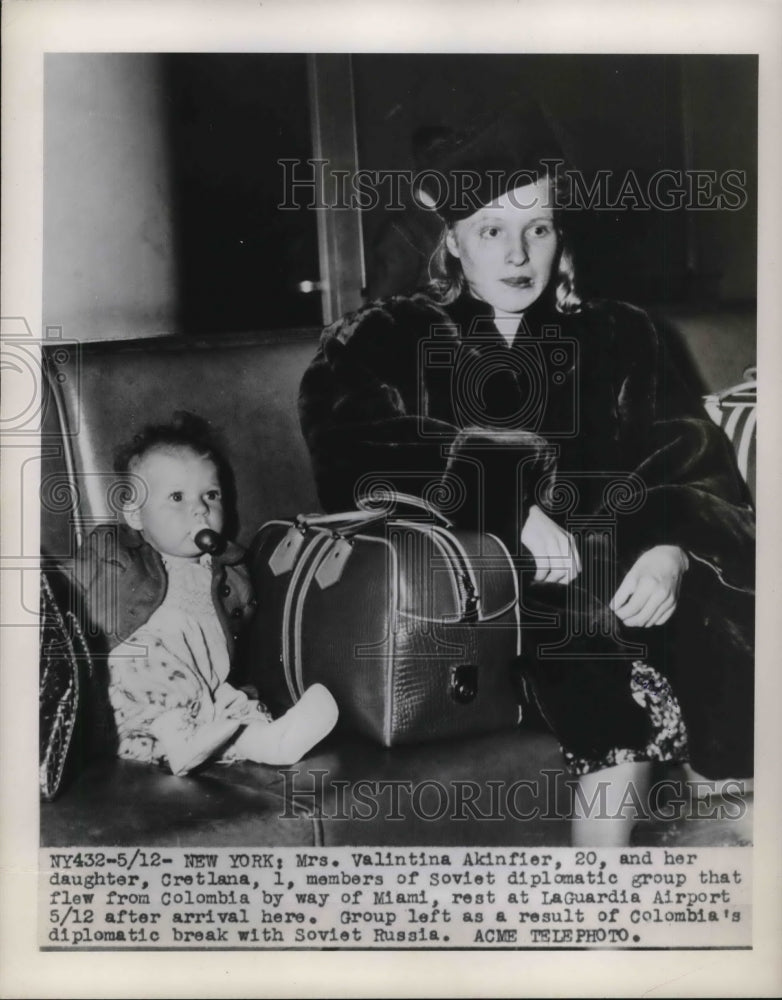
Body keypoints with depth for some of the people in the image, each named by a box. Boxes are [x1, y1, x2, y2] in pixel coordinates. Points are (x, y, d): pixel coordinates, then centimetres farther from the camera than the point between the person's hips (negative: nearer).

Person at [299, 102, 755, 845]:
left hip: (601, 583, 3)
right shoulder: (388, 340, 6)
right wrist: (512, 511, -23)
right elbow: (363, 456, -13)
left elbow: (695, 467, 2)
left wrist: (672, 551, -20)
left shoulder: (617, 339, 13)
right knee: (632, 697, -27)